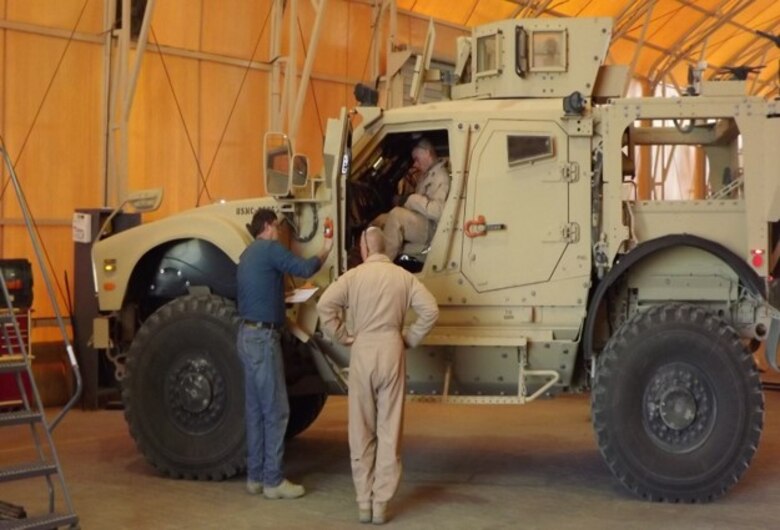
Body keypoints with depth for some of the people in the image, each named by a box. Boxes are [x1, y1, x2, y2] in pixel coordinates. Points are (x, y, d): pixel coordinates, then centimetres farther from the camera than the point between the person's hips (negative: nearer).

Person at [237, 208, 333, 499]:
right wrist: (325, 251, 0)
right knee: (276, 410, -6)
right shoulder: (270, 249, -10)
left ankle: (255, 476, 14)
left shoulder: (248, 254, 19)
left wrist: (288, 295, 22)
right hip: (263, 337, -10)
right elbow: (305, 268, -16)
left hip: (248, 335, 10)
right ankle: (273, 480, -4)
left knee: (256, 409, 11)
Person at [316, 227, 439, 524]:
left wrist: (343, 337, 0)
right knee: (389, 430, 5)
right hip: (391, 350, 1)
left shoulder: (354, 275, -1)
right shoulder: (403, 277, 4)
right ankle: (381, 503, 5)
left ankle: (364, 502, 12)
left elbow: (325, 305, -11)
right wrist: (410, 339, 9)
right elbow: (430, 310, -2)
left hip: (363, 350, -1)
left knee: (361, 432, 9)